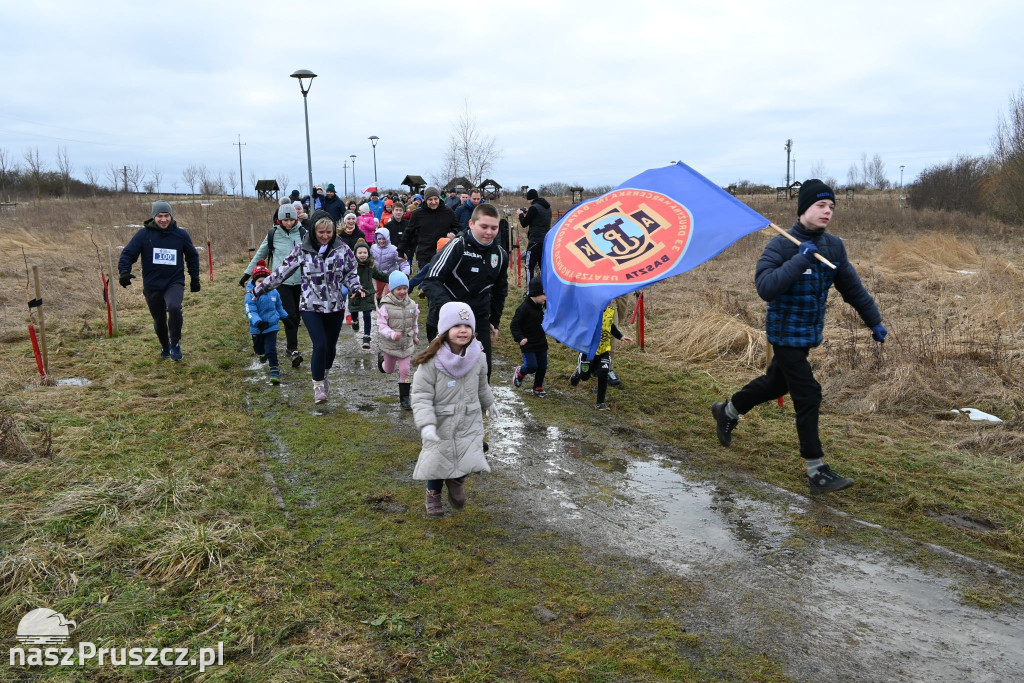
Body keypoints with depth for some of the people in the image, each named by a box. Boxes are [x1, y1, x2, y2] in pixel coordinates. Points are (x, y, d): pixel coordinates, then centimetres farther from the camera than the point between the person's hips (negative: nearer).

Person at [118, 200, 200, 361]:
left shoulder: (181, 234, -2)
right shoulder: (143, 234, -6)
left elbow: (192, 256, 11)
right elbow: (128, 253, -4)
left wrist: (194, 278, 12)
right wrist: (124, 271, -20)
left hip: (175, 282, -1)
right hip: (152, 285, 1)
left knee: (174, 307, -31)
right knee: (159, 320, 14)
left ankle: (175, 343, -12)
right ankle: (165, 347, 41)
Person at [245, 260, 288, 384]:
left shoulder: (274, 292, -3)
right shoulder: (251, 295, -15)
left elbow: (279, 306, 15)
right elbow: (250, 312, -23)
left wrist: (285, 317, 22)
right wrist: (258, 322, -37)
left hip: (272, 326, 0)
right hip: (257, 328, 0)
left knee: (271, 349, -8)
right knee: (259, 347, 20)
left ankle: (274, 370, -5)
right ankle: (262, 354, 55)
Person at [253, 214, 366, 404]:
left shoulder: (342, 249, -2)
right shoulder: (302, 250, -5)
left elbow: (350, 273, 7)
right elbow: (282, 271, 2)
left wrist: (356, 287, -13)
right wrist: (259, 289, 5)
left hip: (335, 306, 2)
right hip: (310, 306, -2)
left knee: (331, 346, 11)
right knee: (320, 346, -12)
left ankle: (324, 375, 40)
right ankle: (318, 385, 7)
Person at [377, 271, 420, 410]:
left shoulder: (412, 305, -3)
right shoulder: (386, 306, -17)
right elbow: (381, 325, -18)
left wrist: (415, 336, 23)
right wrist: (392, 334, -34)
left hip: (407, 344, 2)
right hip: (389, 345, -2)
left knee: (405, 371, -3)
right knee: (389, 370, 20)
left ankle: (404, 397, 10)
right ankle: (381, 358, 55)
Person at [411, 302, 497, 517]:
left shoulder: (477, 356, -4)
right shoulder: (431, 361, -19)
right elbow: (421, 396, -19)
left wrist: (489, 403, 31)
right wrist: (426, 424, -30)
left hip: (469, 422, 3)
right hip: (440, 424, -3)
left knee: (470, 459, -6)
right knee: (438, 459, 7)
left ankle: (456, 480, 32)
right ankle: (433, 493, 41)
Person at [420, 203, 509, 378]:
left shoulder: (501, 255, 6)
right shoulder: (457, 247, -13)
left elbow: (500, 290, 21)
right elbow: (431, 281, -19)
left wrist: (494, 321, 20)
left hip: (479, 321, 5)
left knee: (483, 370, 5)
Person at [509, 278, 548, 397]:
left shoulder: (539, 306, 7)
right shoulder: (524, 308, -17)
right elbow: (514, 325, -16)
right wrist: (520, 338, -25)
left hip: (541, 343, 7)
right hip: (528, 344, -7)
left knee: (542, 367, 8)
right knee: (532, 366, -12)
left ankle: (538, 387, 24)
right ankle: (519, 372, 20)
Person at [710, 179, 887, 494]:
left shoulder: (834, 246, 2)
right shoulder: (782, 245, -18)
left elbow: (852, 288, 11)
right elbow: (765, 287, -32)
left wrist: (875, 322, 14)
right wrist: (801, 259, -32)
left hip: (809, 334, 7)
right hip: (785, 334, -7)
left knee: (777, 382, 22)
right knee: (808, 396, -7)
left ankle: (727, 411, 46)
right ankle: (816, 472, 3)